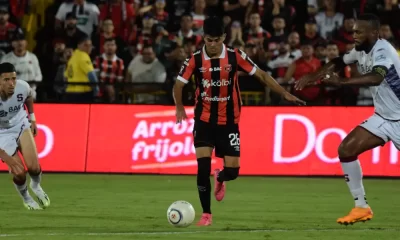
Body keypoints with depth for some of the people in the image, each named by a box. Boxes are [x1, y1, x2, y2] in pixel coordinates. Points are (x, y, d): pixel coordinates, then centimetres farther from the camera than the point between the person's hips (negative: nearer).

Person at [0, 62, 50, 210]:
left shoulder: (23, 87, -25)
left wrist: (32, 117, 10)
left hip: (21, 125, 3)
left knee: (33, 167, -13)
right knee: (19, 173, -12)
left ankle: (36, 186, 25)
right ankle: (26, 199, 22)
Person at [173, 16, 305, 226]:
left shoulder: (235, 57, -8)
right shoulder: (195, 59, -8)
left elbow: (261, 75, -2)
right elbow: (178, 85, -7)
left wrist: (285, 94, -9)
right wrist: (180, 108, -27)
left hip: (229, 122, 1)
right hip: (204, 120, -1)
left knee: (232, 171, -1)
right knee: (203, 167, -14)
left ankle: (220, 178, 38)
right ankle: (206, 214, -1)